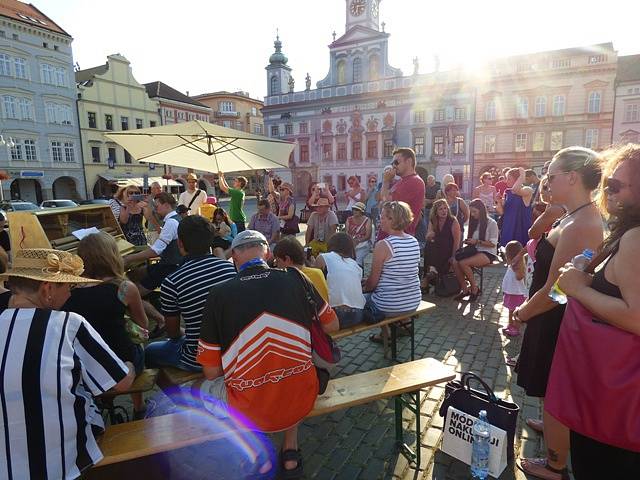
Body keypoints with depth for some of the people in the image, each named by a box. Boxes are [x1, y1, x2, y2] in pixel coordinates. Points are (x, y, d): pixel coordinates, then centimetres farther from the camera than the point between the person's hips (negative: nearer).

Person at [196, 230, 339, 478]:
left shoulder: (218, 294, -10)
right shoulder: (295, 278, -6)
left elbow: (211, 372, -5)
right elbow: (332, 325, 7)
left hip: (248, 411, -1)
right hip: (302, 401, 2)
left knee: (208, 388, 28)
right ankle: (290, 450, 33)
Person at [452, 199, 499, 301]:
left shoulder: (491, 223, -6)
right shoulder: (474, 222, 14)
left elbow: (493, 243, -10)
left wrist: (477, 241, -19)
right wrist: (468, 241, -3)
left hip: (487, 253, -6)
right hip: (474, 250, 6)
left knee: (463, 263, -31)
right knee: (455, 262, -23)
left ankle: (474, 288, -11)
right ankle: (464, 289, -12)